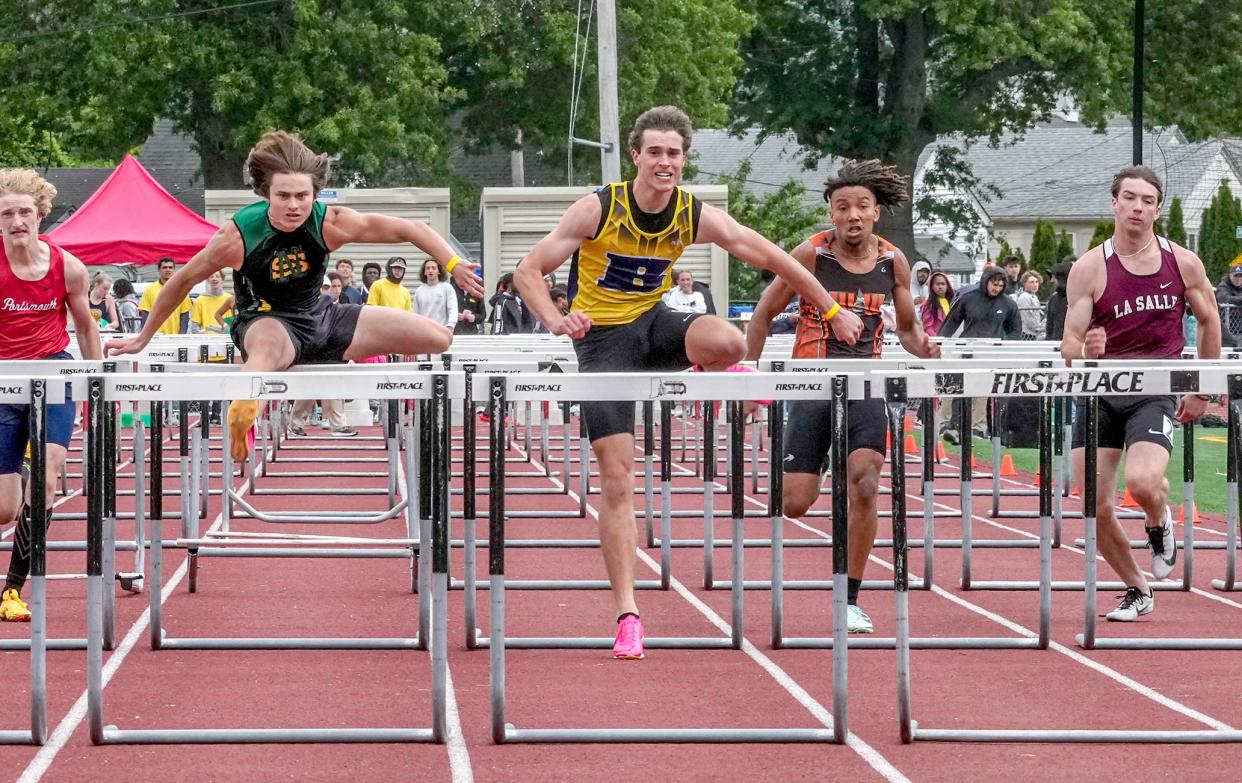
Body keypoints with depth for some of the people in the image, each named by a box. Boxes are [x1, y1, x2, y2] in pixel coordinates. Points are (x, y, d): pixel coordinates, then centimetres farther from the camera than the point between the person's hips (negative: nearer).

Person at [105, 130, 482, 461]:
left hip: (319, 317, 5)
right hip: (264, 321, -5)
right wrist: (142, 339, 1)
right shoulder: (237, 236, -21)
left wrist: (454, 265, -19)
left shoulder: (331, 223, -17)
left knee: (438, 338, -1)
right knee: (270, 347, -47)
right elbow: (183, 280, -7)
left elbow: (410, 229, -10)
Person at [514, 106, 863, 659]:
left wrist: (832, 310, 3)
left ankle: (713, 378, 8)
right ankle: (626, 614, -2)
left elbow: (772, 258, 0)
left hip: (653, 321, 2)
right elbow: (529, 271, -15)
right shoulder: (598, 209, -18)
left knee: (728, 343, -33)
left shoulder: (696, 216, -10)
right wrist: (555, 321, -34)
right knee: (617, 476, -8)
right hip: (603, 336, -2)